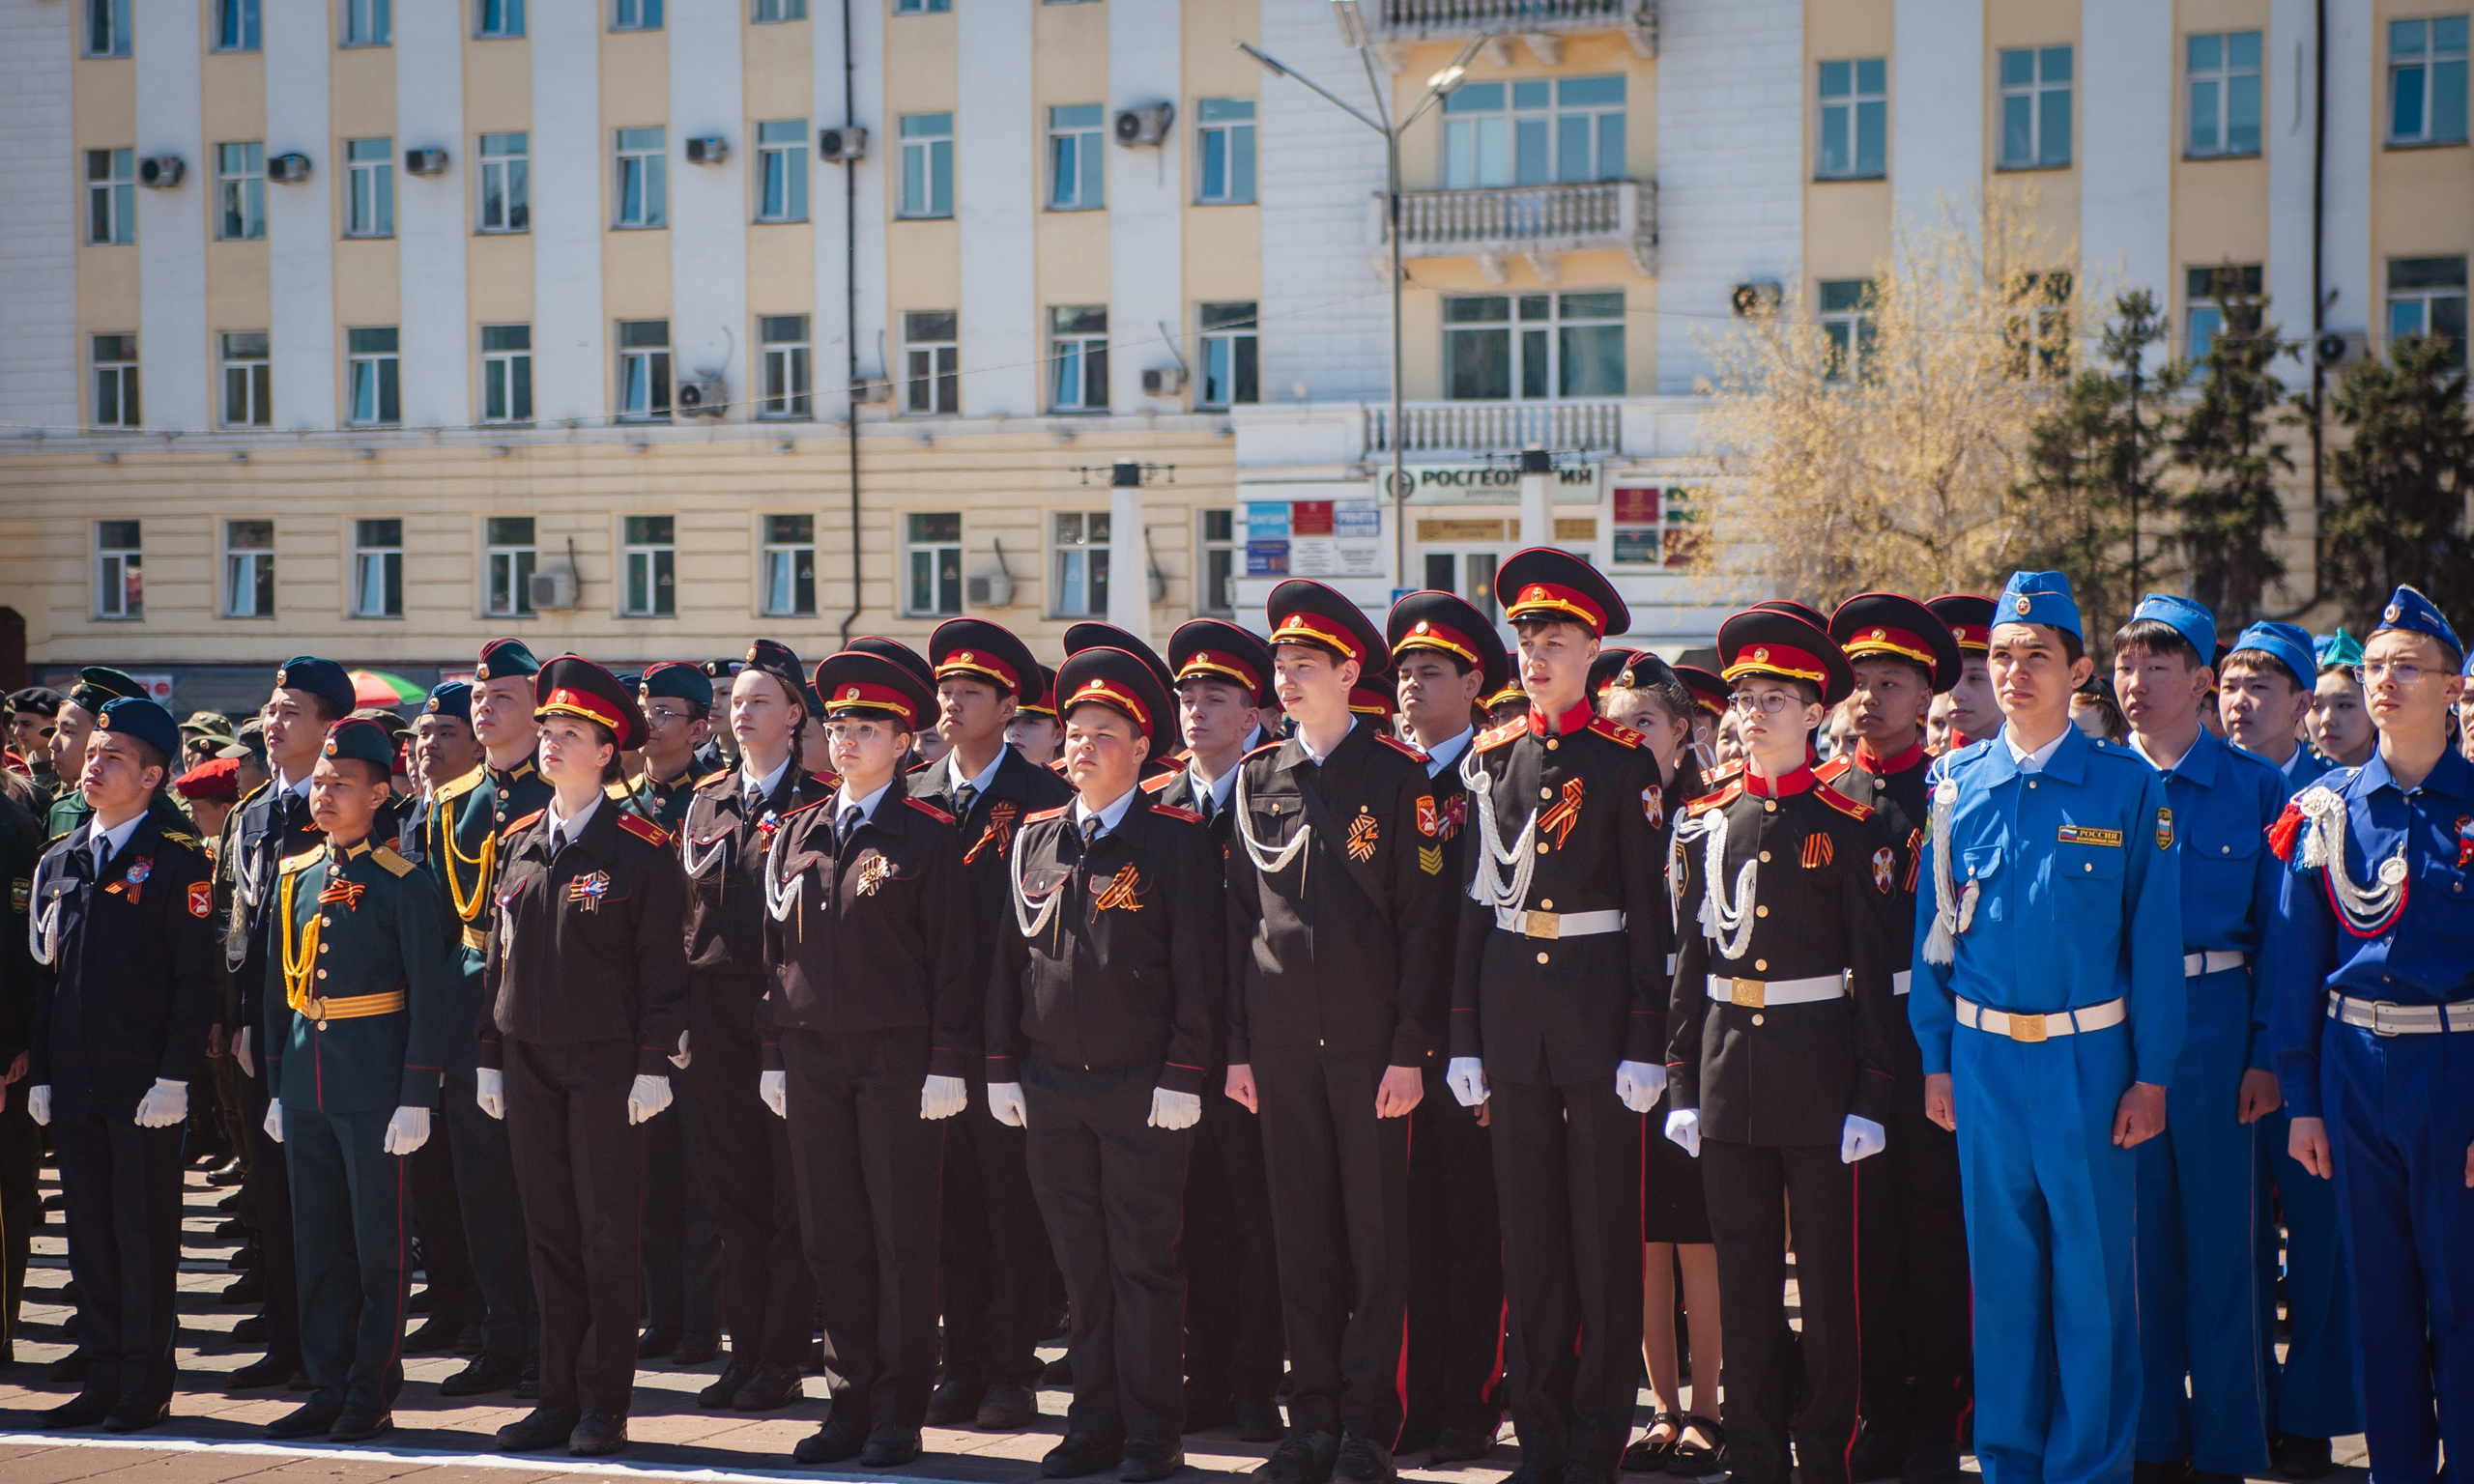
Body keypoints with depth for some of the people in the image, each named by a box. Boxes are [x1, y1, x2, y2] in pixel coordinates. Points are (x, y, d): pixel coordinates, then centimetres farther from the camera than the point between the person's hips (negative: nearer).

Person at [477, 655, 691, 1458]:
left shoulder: (641, 848, -6)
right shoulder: (518, 843, 11)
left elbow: (662, 964, -8)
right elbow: (498, 957, 15)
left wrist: (653, 1066, -13)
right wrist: (490, 1057, 11)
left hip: (606, 1061, -5)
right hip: (530, 1062, 5)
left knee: (608, 1236, 0)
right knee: (550, 1234, 9)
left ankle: (605, 1405, 7)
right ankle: (559, 1398, 16)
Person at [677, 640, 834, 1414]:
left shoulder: (819, 803, -3)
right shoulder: (706, 803, 14)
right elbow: (686, 913, 15)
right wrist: (681, 1015, 9)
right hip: (716, 1013, 5)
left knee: (792, 1190, 0)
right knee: (733, 1186, 8)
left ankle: (782, 1361, 5)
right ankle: (744, 1351, 16)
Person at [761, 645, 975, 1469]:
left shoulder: (928, 836, -4)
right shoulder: (796, 835, 11)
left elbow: (954, 957, -7)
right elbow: (777, 948, 14)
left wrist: (947, 1063, -12)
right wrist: (773, 1053, 10)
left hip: (898, 1056, -5)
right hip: (813, 1056, 5)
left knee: (902, 1238, 0)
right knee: (833, 1237, 8)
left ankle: (900, 1414, 6)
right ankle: (851, 1401, 16)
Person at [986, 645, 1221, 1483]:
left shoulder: (1178, 839, -3)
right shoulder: (1035, 839, 11)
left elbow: (1198, 966, -7)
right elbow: (1008, 958, 14)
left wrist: (1183, 1074, -12)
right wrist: (1003, 1067, 9)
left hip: (1143, 1090, -4)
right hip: (1051, 1085, 5)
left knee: (1145, 1263, 0)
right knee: (1082, 1264, 9)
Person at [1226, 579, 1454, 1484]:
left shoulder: (1397, 775, -2)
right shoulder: (1258, 778, 10)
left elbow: (1421, 921, -4)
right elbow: (1240, 917, 12)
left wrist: (1411, 1049, -10)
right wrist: (1238, 1045, 7)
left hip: (1370, 1038, -4)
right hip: (1283, 1040, 4)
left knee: (1377, 1234, 1)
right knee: (1302, 1235, 7)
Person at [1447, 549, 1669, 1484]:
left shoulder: (1624, 763, -3)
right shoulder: (1491, 759, 9)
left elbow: (1648, 909, -5)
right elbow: (1477, 902, 10)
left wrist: (1646, 1044, -10)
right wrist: (1463, 1038, 6)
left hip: (1598, 1002, -4)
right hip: (1510, 1003, 4)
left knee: (1605, 1227, 1)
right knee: (1528, 1228, 8)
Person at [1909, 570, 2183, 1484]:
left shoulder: (2128, 788, -3)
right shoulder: (1958, 784, 4)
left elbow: (2155, 939, -2)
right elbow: (1935, 928, 9)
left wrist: (2151, 1075, -5)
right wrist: (1936, 1058, 5)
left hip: (2089, 1057, -2)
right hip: (1984, 1057, 2)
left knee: (2093, 1271, 3)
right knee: (2000, 1265, 11)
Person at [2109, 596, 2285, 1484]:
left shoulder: (2253, 786, 1)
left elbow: (2279, 930, 0)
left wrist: (2267, 1053, -6)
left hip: (2215, 1019, -2)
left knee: (2220, 1228, 2)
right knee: (2135, 1230, 7)